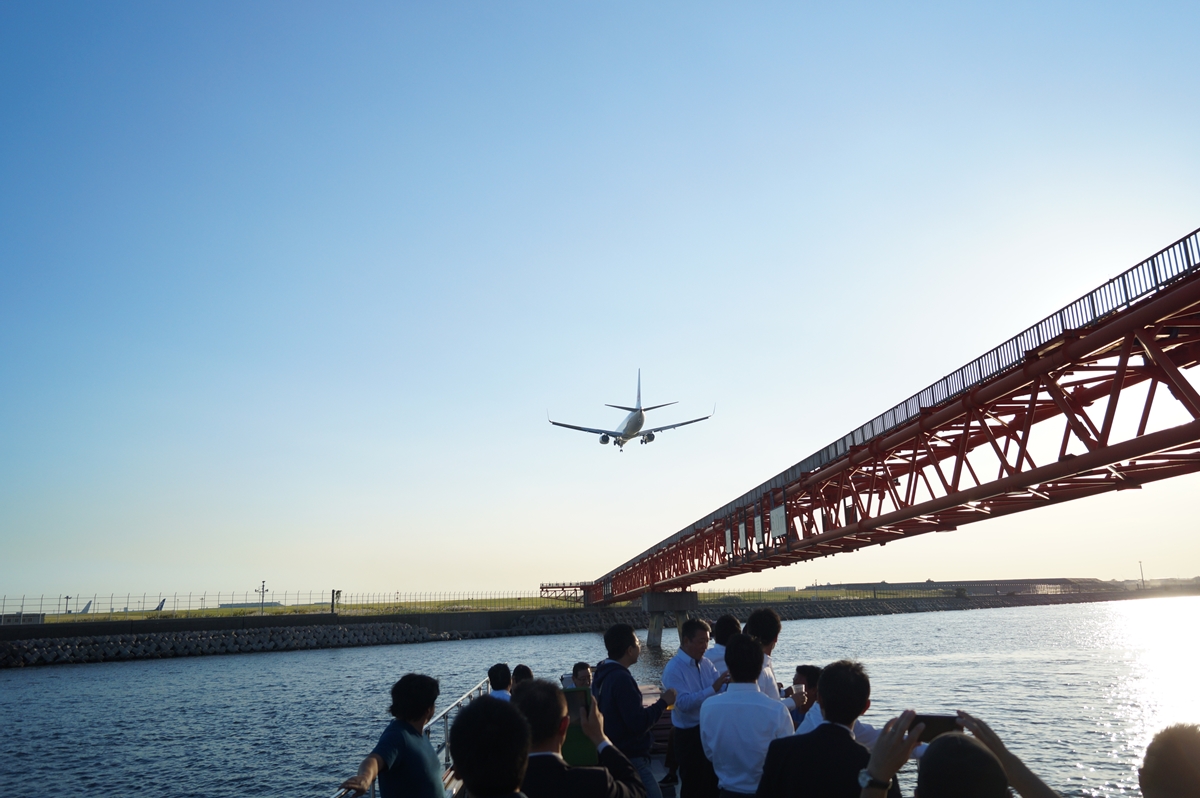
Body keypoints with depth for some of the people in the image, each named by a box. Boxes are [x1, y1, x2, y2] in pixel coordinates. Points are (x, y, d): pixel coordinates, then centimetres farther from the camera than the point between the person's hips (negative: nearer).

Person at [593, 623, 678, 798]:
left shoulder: (603, 674, 8)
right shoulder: (621, 678, -23)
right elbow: (638, 723, -25)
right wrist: (663, 702, -14)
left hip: (613, 755, 10)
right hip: (630, 758, -10)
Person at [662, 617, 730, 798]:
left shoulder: (706, 664, 4)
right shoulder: (673, 669, -17)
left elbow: (721, 690, -2)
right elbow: (683, 703, -28)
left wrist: (729, 683, -23)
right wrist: (713, 689, -33)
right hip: (690, 735, -6)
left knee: (715, 783, 20)